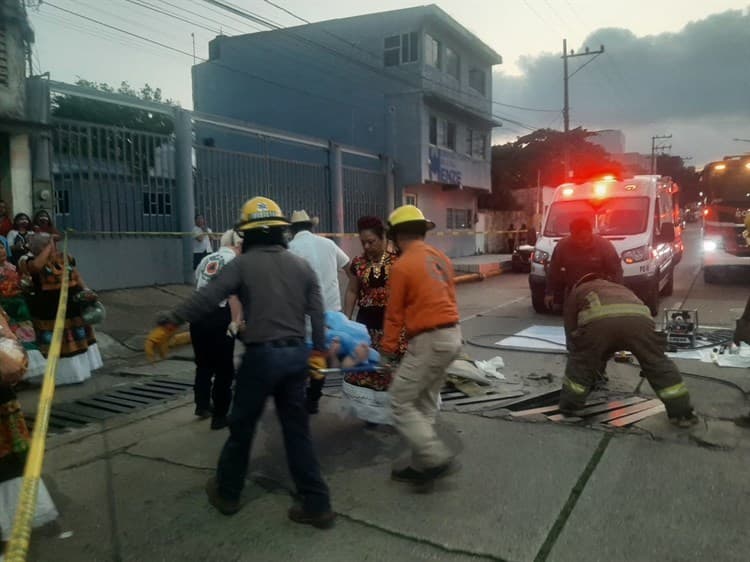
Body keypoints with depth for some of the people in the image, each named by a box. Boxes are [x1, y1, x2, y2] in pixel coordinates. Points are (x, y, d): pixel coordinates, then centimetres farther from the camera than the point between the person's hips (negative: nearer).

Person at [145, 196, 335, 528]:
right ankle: (316, 505, 13)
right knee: (297, 430, 11)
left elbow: (205, 299, -14)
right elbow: (317, 314, 6)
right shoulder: (302, 265, 9)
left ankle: (227, 493, 32)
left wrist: (167, 326, -10)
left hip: (261, 355, -4)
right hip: (296, 355, 4)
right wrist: (318, 353, 14)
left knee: (241, 427, 14)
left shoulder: (242, 264, -4)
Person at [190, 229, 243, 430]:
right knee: (224, 368, 8)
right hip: (218, 317, -6)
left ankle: (202, 405, 35)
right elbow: (234, 294, -16)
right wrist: (236, 321, -14)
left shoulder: (206, 260, 16)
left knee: (203, 363, 24)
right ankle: (219, 416, 16)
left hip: (198, 315, 6)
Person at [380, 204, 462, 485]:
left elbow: (394, 315, -7)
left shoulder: (402, 266, -12)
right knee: (424, 405, 16)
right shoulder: (441, 259, 11)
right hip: (451, 335, 9)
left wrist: (387, 351, 3)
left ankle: (438, 458, -3)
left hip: (428, 341, -9)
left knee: (401, 402, 1)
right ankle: (421, 465, 22)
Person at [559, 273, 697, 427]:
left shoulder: (577, 291, 40)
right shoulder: (621, 288, 50)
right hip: (638, 317, 3)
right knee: (659, 364, 20)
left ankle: (568, 407, 26)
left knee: (580, 363, 20)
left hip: (597, 319, -2)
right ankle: (682, 413, 25)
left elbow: (573, 327, 39)